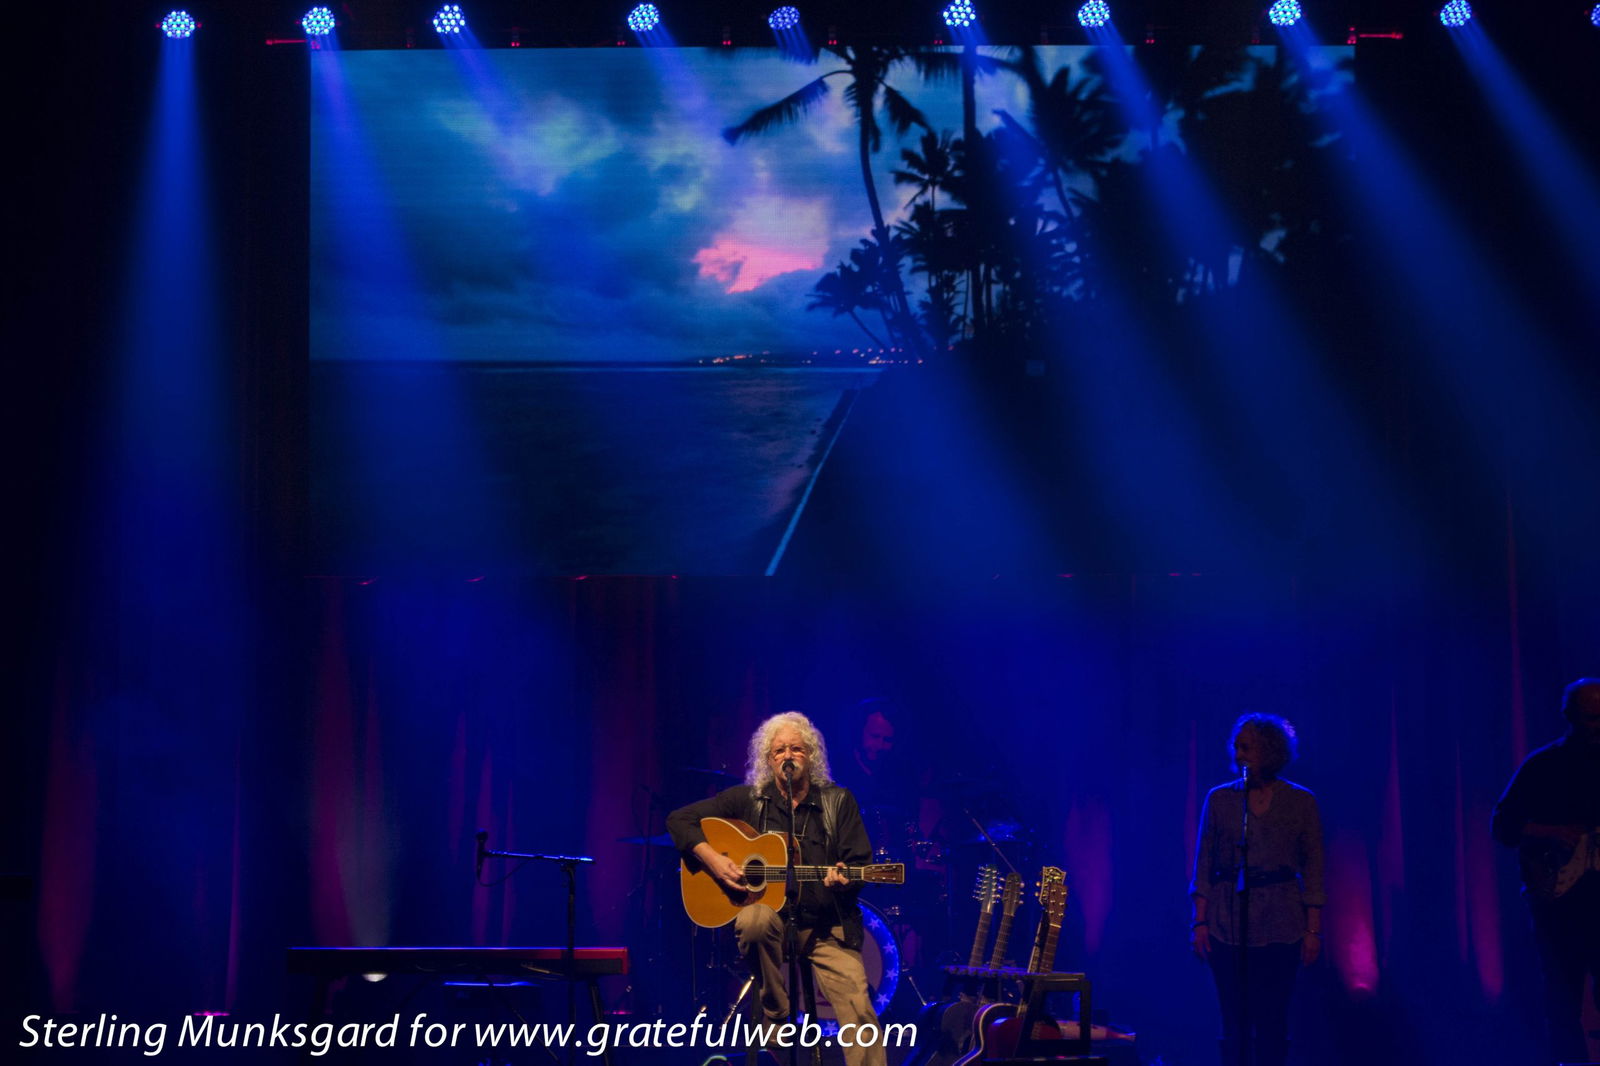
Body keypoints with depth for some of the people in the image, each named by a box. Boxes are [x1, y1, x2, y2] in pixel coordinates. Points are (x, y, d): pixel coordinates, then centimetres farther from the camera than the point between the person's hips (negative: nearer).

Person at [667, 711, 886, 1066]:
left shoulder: (839, 802, 8)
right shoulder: (748, 800, 6)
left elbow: (860, 863, 4)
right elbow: (680, 819, 6)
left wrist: (845, 877, -20)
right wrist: (712, 859, -9)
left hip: (826, 927, 0)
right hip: (773, 920, 0)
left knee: (858, 1008, -22)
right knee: (755, 919, -37)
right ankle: (776, 1016, -14)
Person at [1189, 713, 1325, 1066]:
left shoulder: (1301, 801, 3)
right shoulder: (1219, 799, 6)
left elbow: (1313, 869, 3)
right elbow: (1203, 865, 6)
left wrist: (1313, 930, -3)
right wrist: (1199, 922, -3)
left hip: (1279, 926, -1)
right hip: (1228, 924, 1)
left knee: (1272, 1024, -2)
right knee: (1235, 1023, 0)